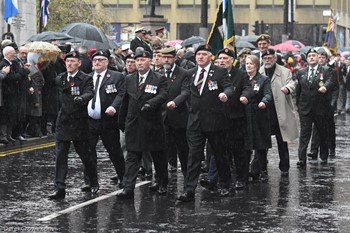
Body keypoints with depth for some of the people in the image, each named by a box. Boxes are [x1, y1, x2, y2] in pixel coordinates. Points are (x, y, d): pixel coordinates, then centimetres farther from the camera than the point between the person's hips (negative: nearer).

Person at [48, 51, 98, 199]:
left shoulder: (86, 79, -5)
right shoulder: (60, 79, 9)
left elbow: (89, 93, -22)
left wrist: (81, 98, -41)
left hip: (80, 124, -3)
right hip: (63, 122, 4)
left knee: (85, 155, 6)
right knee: (60, 156, -3)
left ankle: (94, 183, 28)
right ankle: (59, 188, -3)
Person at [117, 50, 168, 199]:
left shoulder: (160, 79, -1)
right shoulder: (129, 79, 11)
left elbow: (162, 96, -15)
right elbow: (125, 101, 16)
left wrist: (150, 103, -33)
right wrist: (121, 121, 16)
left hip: (153, 124, -2)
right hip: (133, 124, 3)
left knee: (159, 156, 10)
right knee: (132, 157, -3)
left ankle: (162, 185, 27)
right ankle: (128, 188, -6)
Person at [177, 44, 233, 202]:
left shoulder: (220, 72, -2)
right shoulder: (191, 73, 11)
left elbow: (228, 87, -13)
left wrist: (225, 94, -33)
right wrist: (191, 108, 9)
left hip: (215, 120, -3)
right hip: (195, 121, 3)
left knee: (220, 154, 10)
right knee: (194, 155, -4)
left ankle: (225, 186, 28)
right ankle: (189, 191, -7)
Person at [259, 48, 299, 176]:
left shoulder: (284, 72, 3)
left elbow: (291, 83, -11)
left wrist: (287, 88, -35)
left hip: (280, 113, -1)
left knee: (282, 142, 6)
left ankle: (284, 167, 17)